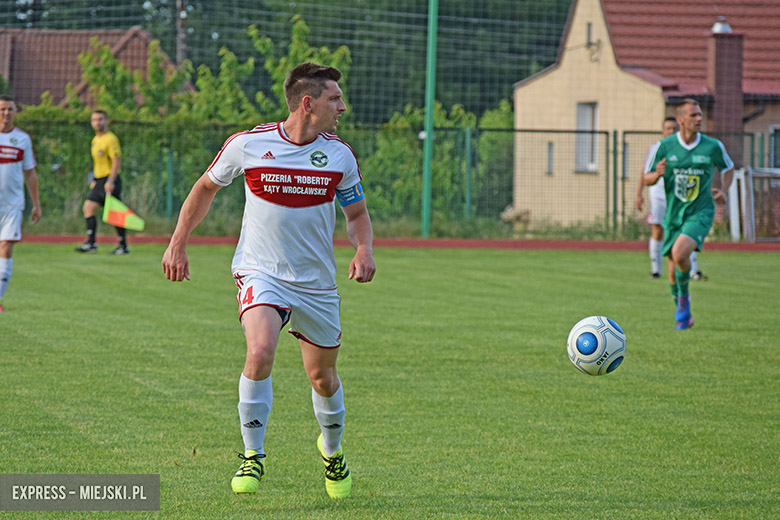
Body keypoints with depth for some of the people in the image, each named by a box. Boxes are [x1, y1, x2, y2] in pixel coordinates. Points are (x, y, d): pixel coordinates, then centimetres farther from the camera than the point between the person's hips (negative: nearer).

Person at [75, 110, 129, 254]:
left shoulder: (110, 139, -12)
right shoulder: (95, 140, 16)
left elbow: (117, 161, -18)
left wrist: (111, 181, -24)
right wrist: (95, 180, 23)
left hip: (110, 181, -9)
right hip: (99, 180, 9)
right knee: (88, 208, -1)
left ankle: (123, 246, 2)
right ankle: (91, 243, -2)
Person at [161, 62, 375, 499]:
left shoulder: (340, 155, -3)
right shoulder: (247, 145, -9)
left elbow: (357, 213, 10)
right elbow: (206, 187, 8)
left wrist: (364, 250, -10)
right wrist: (178, 244, 6)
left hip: (317, 282, 3)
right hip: (260, 272, -3)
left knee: (323, 377, 11)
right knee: (261, 352, -27)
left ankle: (333, 450, 42)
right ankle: (253, 457, -12)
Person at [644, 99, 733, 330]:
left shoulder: (713, 146, -5)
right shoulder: (665, 146, -5)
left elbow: (727, 167, 16)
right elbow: (647, 179, 1)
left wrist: (723, 190, 2)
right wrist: (657, 174, -21)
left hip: (700, 213, -2)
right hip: (674, 214, 3)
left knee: (680, 254, -26)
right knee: (675, 267, 8)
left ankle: (684, 297, 1)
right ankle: (683, 315, 31)